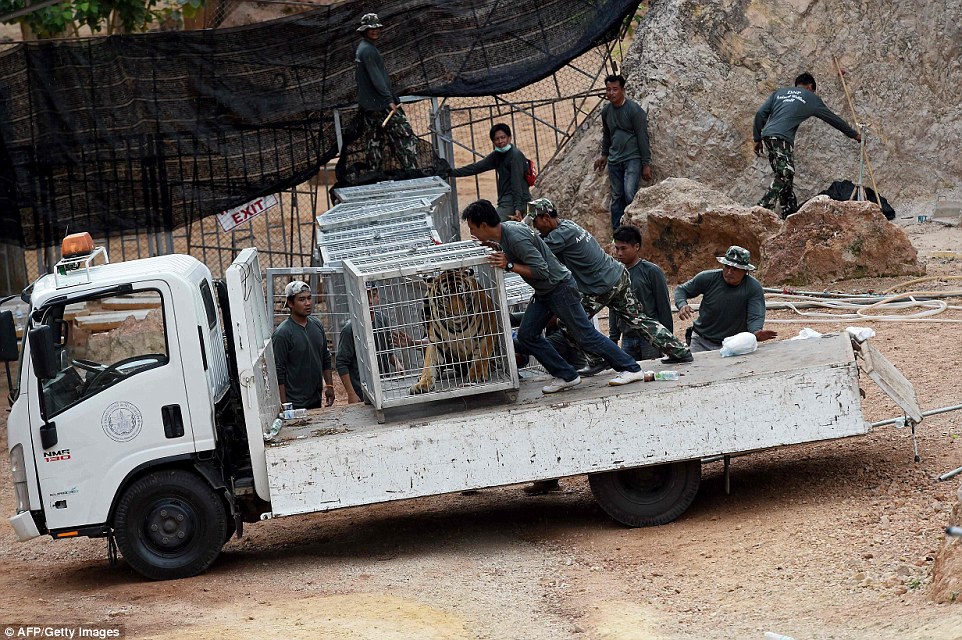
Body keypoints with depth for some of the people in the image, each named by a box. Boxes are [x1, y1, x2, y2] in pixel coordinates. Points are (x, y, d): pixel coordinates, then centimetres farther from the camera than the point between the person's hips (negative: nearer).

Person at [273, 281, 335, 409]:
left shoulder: (317, 325, 7)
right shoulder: (282, 333, -15)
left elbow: (326, 358, 18)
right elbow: (278, 373, -15)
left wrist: (329, 386, 12)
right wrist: (284, 404, -17)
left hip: (316, 399, 7)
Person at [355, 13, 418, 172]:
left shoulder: (360, 49, 16)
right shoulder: (368, 50, -15)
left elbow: (358, 78, 23)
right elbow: (376, 78, -22)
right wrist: (389, 100, -24)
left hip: (366, 106, 10)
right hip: (381, 105, -10)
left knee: (373, 143, 11)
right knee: (405, 138, -9)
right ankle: (411, 170, -15)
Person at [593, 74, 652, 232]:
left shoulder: (634, 109, -11)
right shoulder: (606, 111, 8)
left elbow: (642, 138, -10)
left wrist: (646, 164, -11)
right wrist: (604, 154, 29)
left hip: (632, 159, -6)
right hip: (614, 161, 6)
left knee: (629, 194, -21)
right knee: (616, 198, 6)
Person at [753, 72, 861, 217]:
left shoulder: (779, 92, 25)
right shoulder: (811, 98, 14)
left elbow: (760, 114, 14)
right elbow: (833, 118, 22)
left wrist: (757, 139, 18)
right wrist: (854, 134, 32)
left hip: (767, 136, 6)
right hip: (782, 139, -6)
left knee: (786, 176, 13)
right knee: (783, 176, -8)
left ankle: (790, 211, 12)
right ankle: (762, 209, -21)